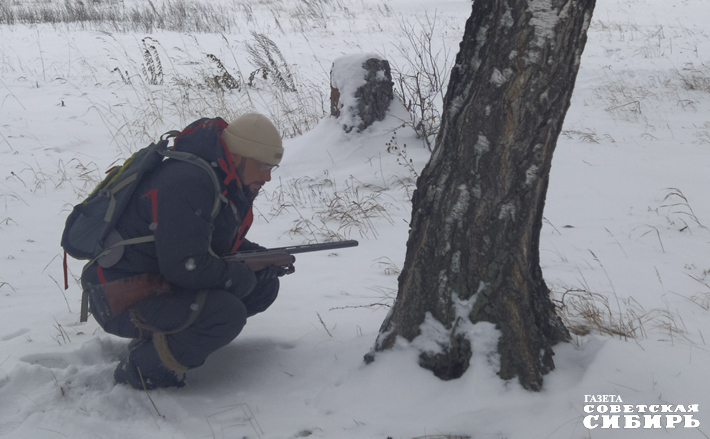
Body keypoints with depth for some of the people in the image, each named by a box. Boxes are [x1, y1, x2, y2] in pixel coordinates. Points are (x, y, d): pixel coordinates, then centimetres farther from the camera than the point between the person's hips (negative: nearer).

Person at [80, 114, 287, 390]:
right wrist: (240, 276, -16)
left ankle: (162, 336, 8)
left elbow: (221, 243, 20)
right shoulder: (187, 183, -26)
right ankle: (141, 368, -10)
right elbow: (185, 266, -31)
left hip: (165, 284, 10)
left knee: (264, 286, 4)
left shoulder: (226, 184, 6)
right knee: (227, 313, -29)